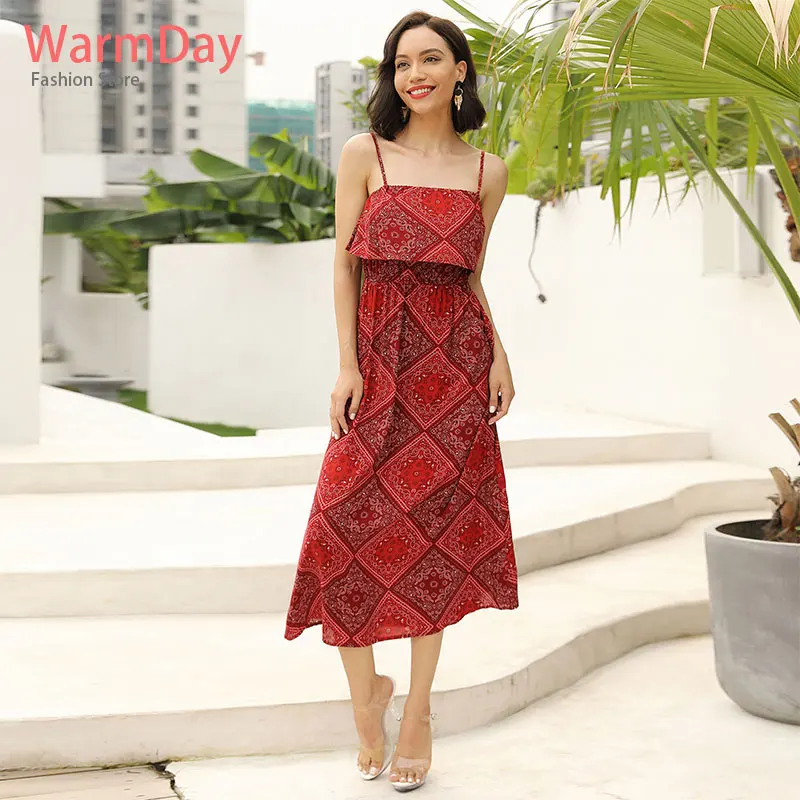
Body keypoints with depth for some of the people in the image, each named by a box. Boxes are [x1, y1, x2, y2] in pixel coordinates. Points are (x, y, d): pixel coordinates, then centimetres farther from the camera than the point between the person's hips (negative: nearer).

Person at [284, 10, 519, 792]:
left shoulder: (487, 170, 9)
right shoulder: (364, 154, 2)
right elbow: (344, 265, 0)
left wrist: (498, 355, 3)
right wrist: (347, 366, -8)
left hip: (455, 363, 2)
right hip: (380, 361, -2)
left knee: (439, 529, 2)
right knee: (355, 528, -8)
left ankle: (417, 707, 14)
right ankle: (366, 695, 14)